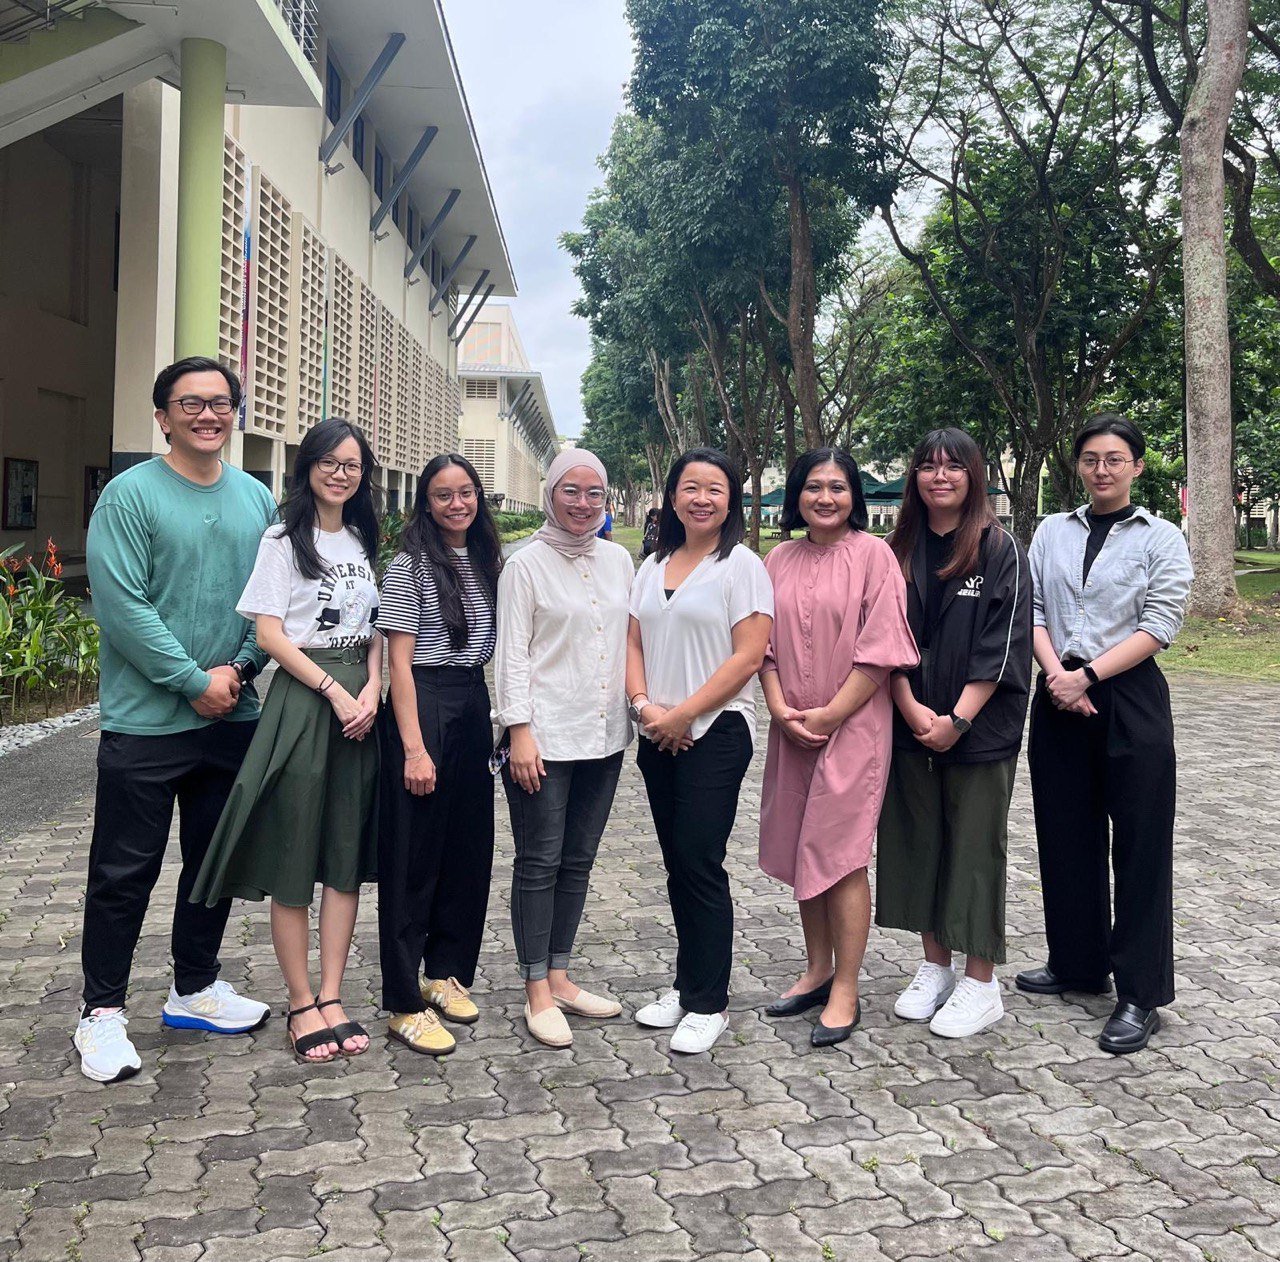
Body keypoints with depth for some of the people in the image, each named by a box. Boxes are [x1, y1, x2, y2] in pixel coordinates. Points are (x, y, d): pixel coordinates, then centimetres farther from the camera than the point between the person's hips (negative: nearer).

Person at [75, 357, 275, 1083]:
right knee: (125, 873, 3)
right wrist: (194, 682, -16)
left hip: (232, 718, 6)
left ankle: (195, 989, 31)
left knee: (216, 860, 15)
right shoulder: (132, 494, -9)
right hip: (146, 723, -5)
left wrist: (239, 668, -8)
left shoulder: (258, 500, 8)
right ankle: (103, 1013, 16)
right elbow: (121, 604, -16)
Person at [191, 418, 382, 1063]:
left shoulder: (364, 543, 15)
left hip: (360, 702, 6)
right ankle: (301, 1003, 9)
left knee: (348, 853, 6)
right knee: (295, 854, -2)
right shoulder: (284, 539, -2)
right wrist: (335, 691, -14)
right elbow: (269, 633, -8)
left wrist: (371, 690, -3)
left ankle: (331, 996, 14)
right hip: (302, 698, -5)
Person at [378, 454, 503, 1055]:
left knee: (469, 847, 13)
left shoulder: (487, 561, 12)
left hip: (473, 706, 7)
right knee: (414, 855, -2)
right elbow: (399, 663, -12)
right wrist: (414, 747, -18)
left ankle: (446, 972, 30)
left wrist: (498, 721, 11)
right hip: (424, 706, -7)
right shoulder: (409, 565, -8)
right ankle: (404, 1005, 5)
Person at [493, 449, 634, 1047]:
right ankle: (537, 993, 9)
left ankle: (559, 978, 23)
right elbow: (511, 653, -8)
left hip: (603, 734, 5)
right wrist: (520, 730, -14)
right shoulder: (526, 565, -5)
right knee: (540, 861, 0)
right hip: (544, 735, -5)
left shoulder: (618, 560, 10)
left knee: (578, 860, 12)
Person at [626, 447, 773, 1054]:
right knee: (677, 863, 12)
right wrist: (644, 704, -7)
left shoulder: (741, 565, -6)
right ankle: (687, 984, 25)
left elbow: (748, 656, -13)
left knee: (700, 863, -5)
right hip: (658, 736, 6)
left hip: (715, 733, -6)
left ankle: (709, 1003, 7)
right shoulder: (653, 567, 13)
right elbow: (634, 643, 11)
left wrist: (682, 714, -14)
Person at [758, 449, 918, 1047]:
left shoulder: (872, 553, -6)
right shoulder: (779, 560, 9)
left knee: (839, 854, -6)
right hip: (791, 729, 6)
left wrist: (830, 714, -14)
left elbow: (881, 648, -11)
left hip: (853, 725, -5)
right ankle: (817, 972, 26)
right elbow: (765, 643, 10)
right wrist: (779, 708, -5)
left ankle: (845, 991, 4)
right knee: (801, 853, 12)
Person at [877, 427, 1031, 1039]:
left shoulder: (1001, 550, -4)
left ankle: (981, 983, 13)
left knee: (974, 846, 2)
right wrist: (911, 708, -9)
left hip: (978, 730, -4)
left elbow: (1002, 645, -10)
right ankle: (934, 966, 25)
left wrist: (958, 719, -16)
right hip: (911, 728, 4)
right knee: (919, 842, 10)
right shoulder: (899, 551, 7)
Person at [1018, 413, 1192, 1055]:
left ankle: (1140, 994, 5)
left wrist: (1087, 674, -17)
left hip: (1129, 698, -4)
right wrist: (1055, 671, -12)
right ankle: (1076, 964, 26)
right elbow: (1031, 610, 5)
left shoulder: (1161, 538, 1)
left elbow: (1159, 625, -8)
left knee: (1139, 844, -2)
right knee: (1066, 834, 10)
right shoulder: (1052, 532, 11)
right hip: (1059, 700, 4)